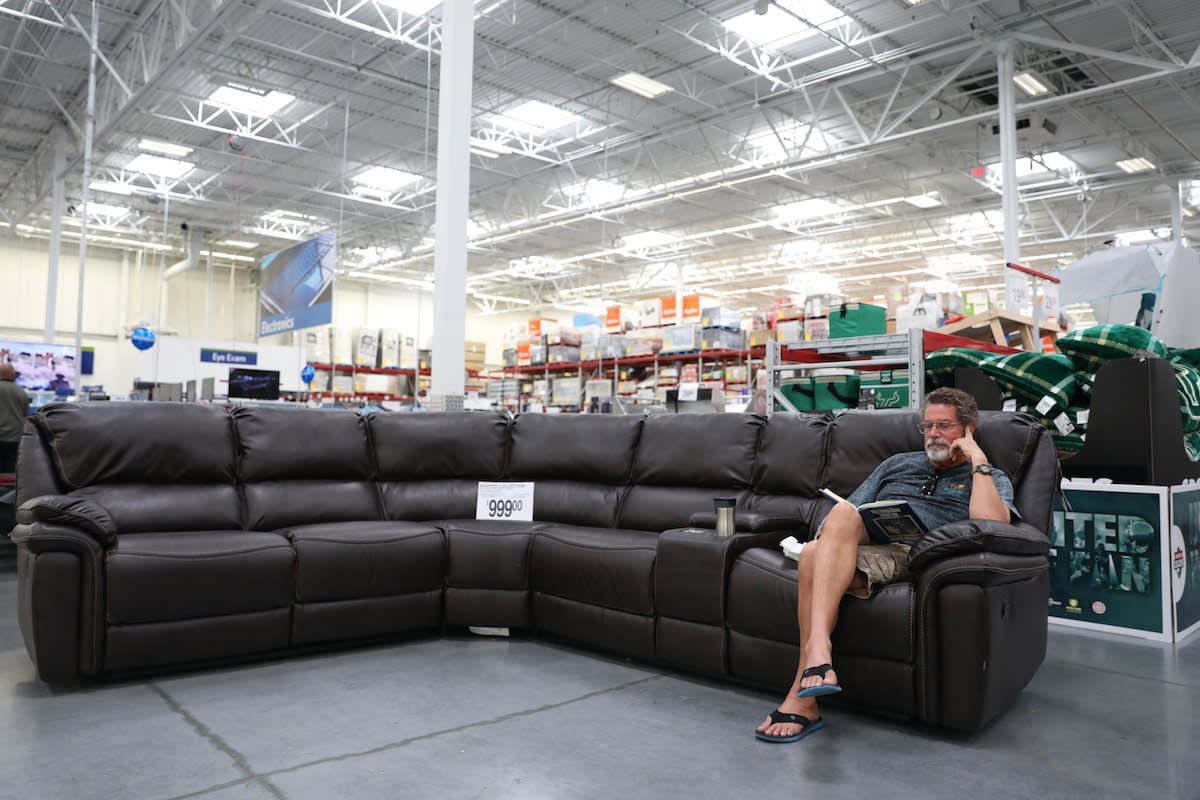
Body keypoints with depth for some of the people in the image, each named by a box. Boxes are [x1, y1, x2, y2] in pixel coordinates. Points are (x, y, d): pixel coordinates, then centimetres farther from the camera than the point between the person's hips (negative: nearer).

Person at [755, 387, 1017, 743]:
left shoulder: (991, 478, 21)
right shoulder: (898, 463, 34)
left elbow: (989, 523, -5)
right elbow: (851, 508, 26)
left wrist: (978, 459, 2)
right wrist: (834, 534, 3)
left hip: (910, 554, -4)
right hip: (853, 544, 4)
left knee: (815, 556, -35)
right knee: (843, 513, -36)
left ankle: (802, 693, -34)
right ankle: (818, 652, -44)